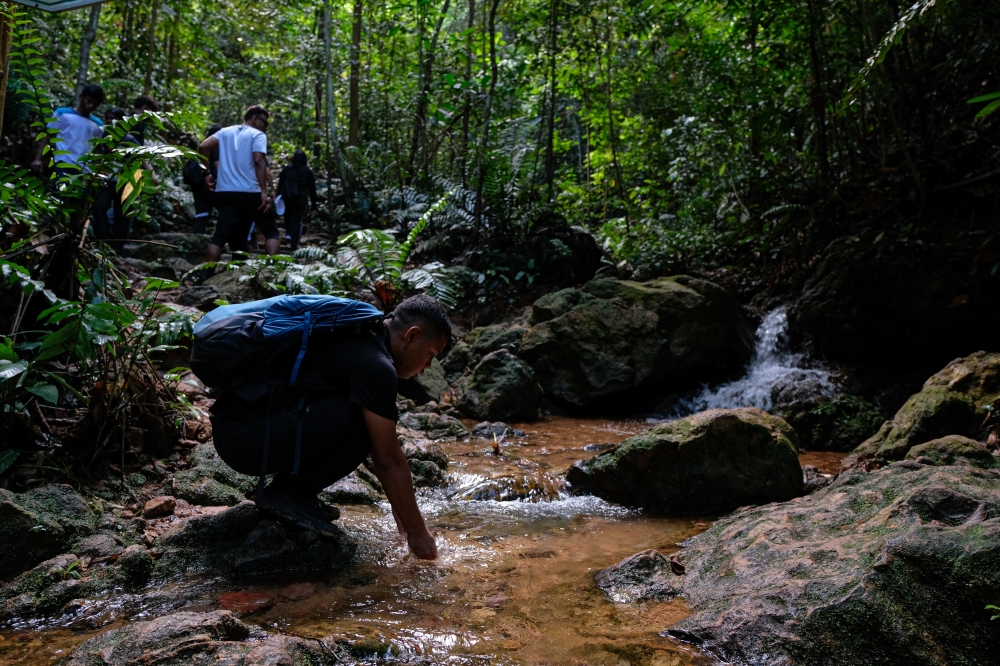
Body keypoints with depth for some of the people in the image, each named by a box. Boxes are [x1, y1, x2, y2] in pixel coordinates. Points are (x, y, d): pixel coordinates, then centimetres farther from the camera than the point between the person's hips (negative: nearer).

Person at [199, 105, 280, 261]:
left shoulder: (225, 132, 17)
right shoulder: (258, 135, 1)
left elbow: (203, 147, 5)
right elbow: (259, 161, -14)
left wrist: (210, 173, 13)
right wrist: (264, 192, -18)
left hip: (224, 192, 5)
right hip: (249, 193, -5)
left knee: (220, 235, 3)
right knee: (271, 231, 6)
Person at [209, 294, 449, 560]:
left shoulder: (357, 337, 15)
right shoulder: (375, 364, -15)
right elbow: (389, 460, -11)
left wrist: (400, 506, 26)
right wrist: (417, 531, -1)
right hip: (248, 439, -10)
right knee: (366, 421, -15)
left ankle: (291, 490, 11)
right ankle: (289, 493, -4)